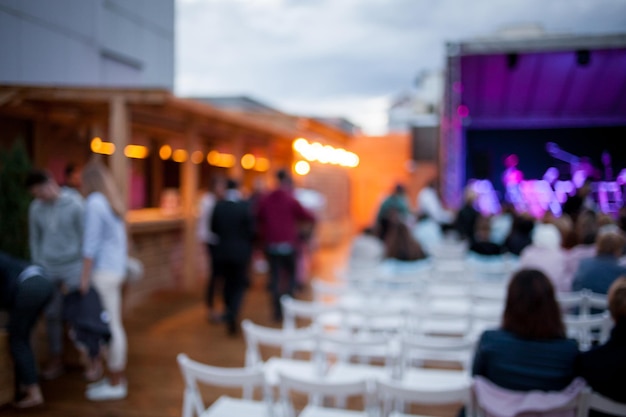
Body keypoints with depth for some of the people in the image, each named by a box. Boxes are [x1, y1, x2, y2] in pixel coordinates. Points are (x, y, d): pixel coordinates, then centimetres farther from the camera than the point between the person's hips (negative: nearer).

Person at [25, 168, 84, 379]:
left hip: (73, 268, -4)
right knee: (52, 315, 6)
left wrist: (83, 272, -6)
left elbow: (85, 239, -7)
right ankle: (55, 360, 18)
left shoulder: (75, 205, -12)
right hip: (48, 269, 4)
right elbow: (34, 240, 9)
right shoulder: (35, 208, 1)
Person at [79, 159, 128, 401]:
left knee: (111, 326, -3)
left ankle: (115, 384, 5)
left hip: (103, 271, -9)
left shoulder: (94, 203, -12)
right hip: (116, 269, 9)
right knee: (113, 325, 14)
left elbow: (91, 243, -17)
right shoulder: (113, 204, 14)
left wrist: (85, 277, -15)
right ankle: (116, 378, 22)